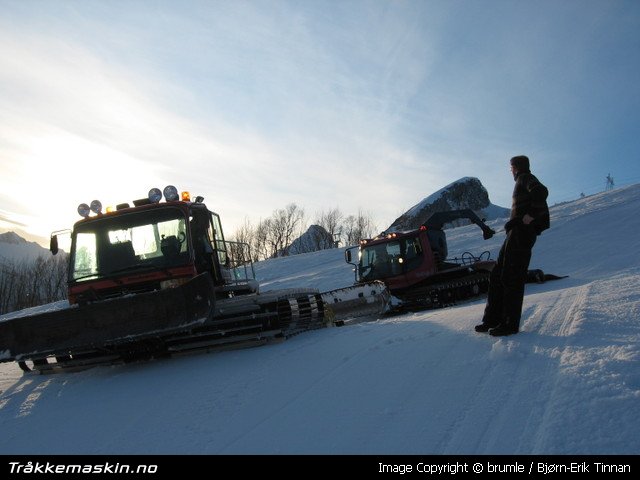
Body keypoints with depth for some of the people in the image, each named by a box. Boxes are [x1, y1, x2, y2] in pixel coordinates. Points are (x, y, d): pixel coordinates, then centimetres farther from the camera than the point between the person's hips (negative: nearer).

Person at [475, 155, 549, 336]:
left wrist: (531, 215, -18)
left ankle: (510, 323, -6)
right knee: (497, 276, 8)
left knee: (512, 278, -10)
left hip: (522, 233, -10)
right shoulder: (522, 182, 25)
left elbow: (541, 191, -24)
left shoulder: (526, 178, -2)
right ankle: (493, 319, 11)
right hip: (515, 233, 10)